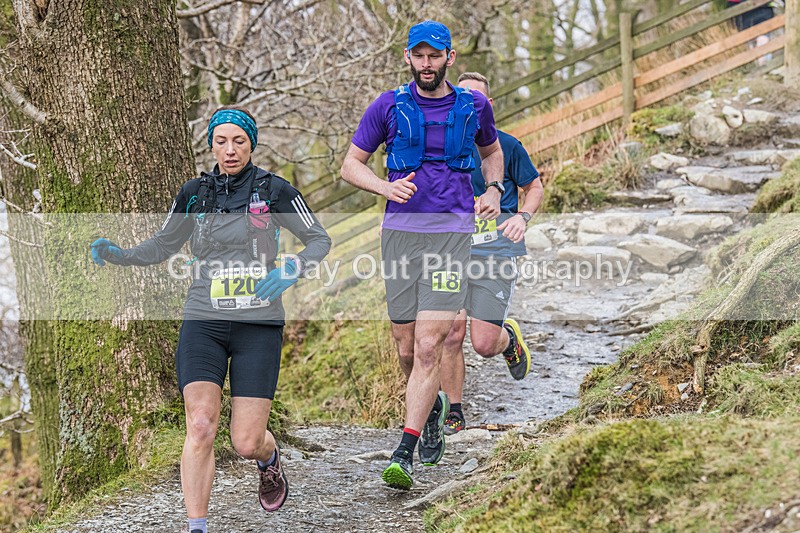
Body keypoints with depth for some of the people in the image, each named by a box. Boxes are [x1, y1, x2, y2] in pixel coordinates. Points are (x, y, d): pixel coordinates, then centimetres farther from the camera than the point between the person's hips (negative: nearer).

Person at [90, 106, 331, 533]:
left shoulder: (274, 191, -1)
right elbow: (163, 245, 18)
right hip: (203, 322, 1)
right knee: (200, 427, -16)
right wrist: (117, 255, 0)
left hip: (259, 325, -1)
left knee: (246, 443, -3)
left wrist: (292, 269, -14)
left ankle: (270, 460, 34)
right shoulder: (193, 194, 6)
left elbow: (319, 240, 6)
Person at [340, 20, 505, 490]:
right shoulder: (389, 106, 4)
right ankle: (433, 406, 38)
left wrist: (494, 191, 8)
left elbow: (492, 151, 27)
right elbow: (351, 164, 8)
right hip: (400, 231, 1)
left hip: (452, 233, -1)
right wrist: (386, 187, -11)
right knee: (407, 349, 6)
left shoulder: (474, 106, 7)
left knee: (429, 347, -13)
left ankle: (405, 454, -11)